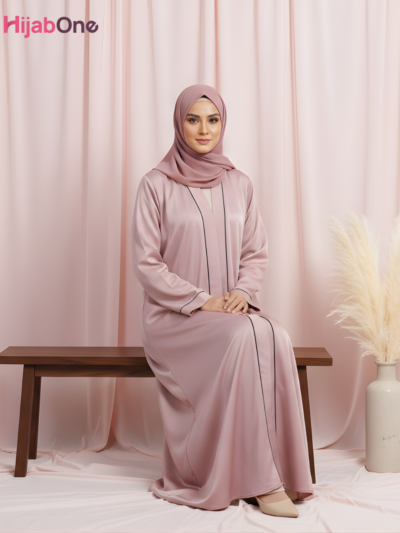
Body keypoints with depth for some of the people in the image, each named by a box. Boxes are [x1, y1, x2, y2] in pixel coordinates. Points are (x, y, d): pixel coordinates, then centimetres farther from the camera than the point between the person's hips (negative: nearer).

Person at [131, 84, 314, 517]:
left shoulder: (239, 184, 11)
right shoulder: (156, 184, -2)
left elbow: (255, 252, 12)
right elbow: (146, 263, -6)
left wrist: (243, 292, -9)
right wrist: (201, 300, -15)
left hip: (232, 309, 4)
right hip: (173, 317, -4)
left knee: (275, 338, -28)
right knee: (244, 336, -32)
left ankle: (272, 471, -20)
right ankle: (259, 478, -22)